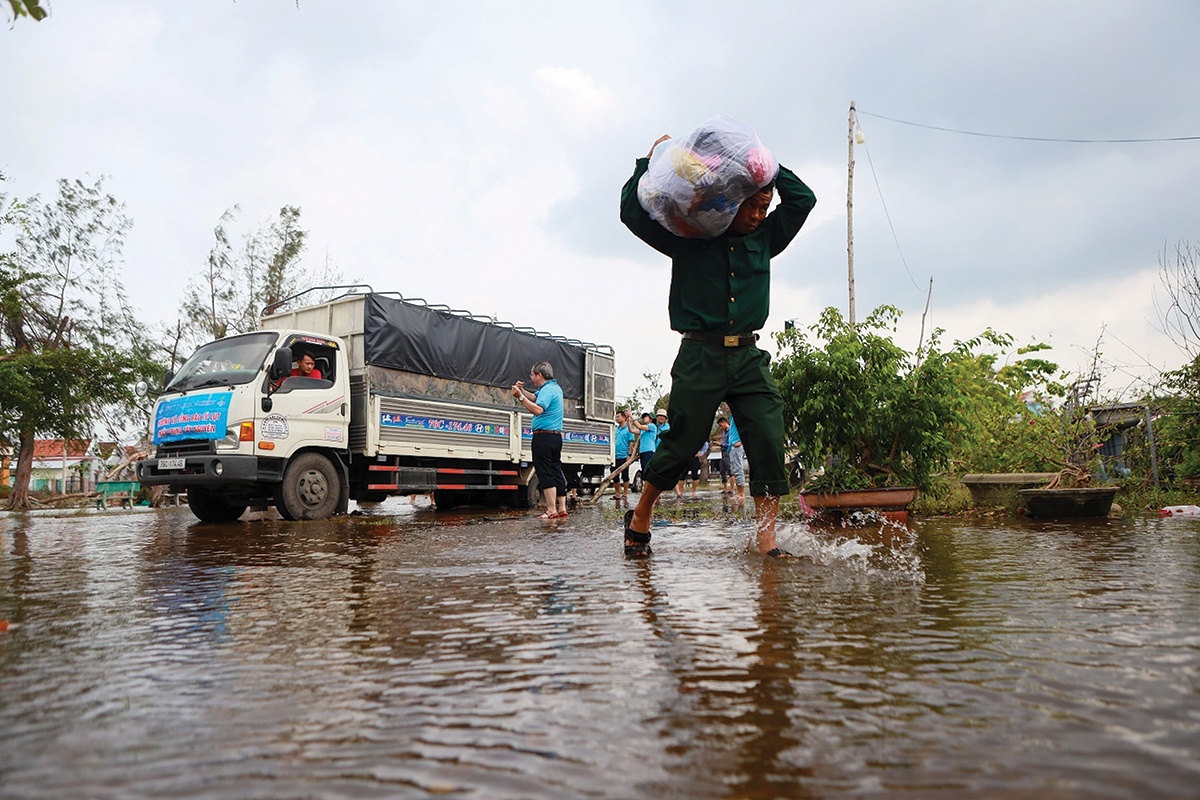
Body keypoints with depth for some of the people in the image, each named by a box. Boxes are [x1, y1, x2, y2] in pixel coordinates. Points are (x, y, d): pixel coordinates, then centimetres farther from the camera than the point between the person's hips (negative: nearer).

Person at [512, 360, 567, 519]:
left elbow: (538, 409, -29)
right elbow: (536, 398, 30)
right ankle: (562, 508, 14)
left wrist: (520, 397, -27)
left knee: (545, 473, -7)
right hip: (556, 436, 10)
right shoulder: (555, 388, 17)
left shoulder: (547, 389, -14)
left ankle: (551, 511, -8)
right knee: (556, 471, 11)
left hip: (544, 436, -10)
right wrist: (522, 390, 17)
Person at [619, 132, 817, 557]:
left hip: (749, 358, 4)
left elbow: (803, 199, 17)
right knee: (681, 443, -3)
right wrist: (651, 161, 4)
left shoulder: (764, 239, 17)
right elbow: (633, 211, 5)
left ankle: (765, 535, -5)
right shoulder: (690, 238, 6)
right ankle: (639, 519, 16)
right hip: (700, 357, -4)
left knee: (770, 442, -9)